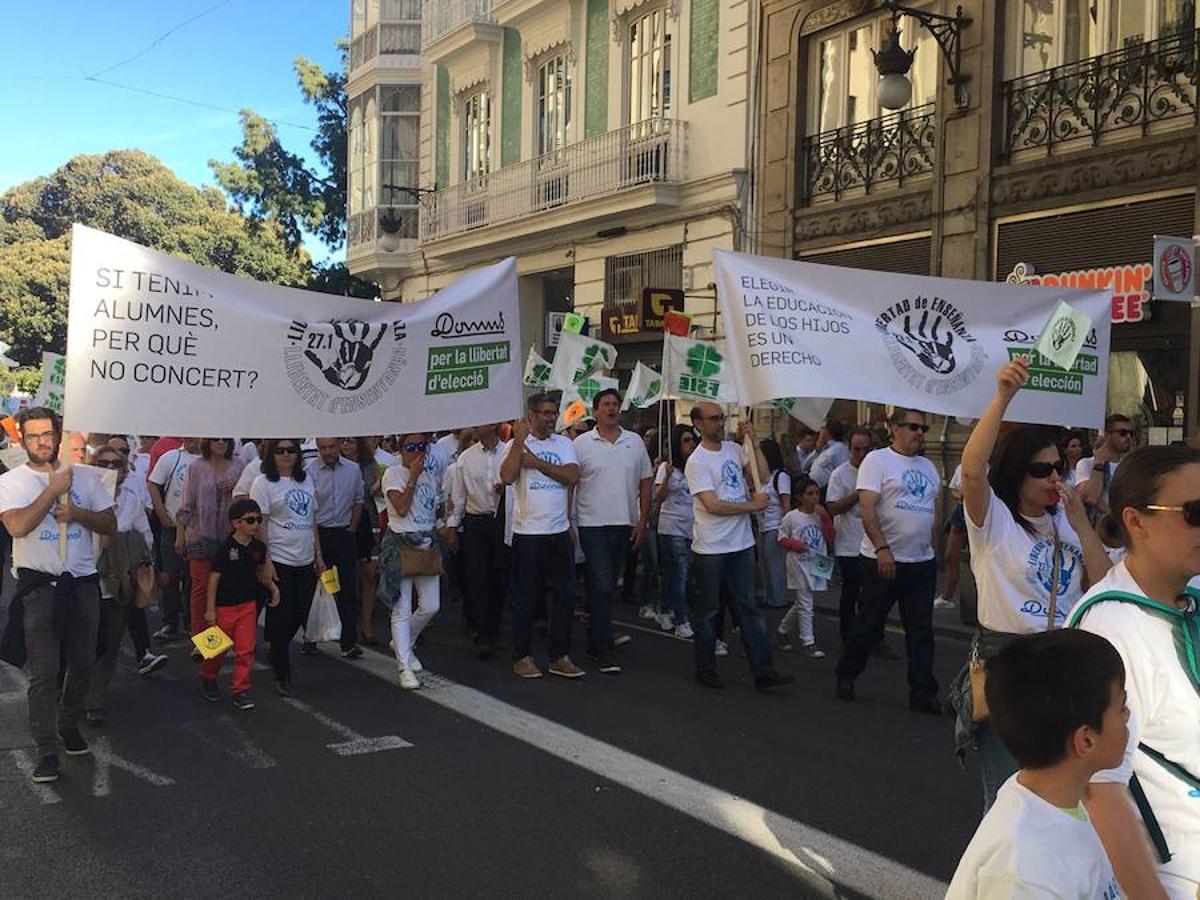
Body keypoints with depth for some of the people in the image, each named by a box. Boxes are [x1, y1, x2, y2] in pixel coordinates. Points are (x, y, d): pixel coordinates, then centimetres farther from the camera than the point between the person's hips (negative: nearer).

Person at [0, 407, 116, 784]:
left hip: (83, 582, 4)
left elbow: (110, 524, 6)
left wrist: (77, 513, -11)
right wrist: (54, 489, -18)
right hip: (39, 586, -3)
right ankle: (47, 750, 3)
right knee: (44, 671, -4)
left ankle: (69, 724, 33)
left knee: (83, 664, 12)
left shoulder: (84, 477, 7)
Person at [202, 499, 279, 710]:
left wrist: (272, 587, 2)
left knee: (246, 649, 0)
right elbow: (213, 579, -13)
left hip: (248, 605, 4)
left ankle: (241, 690, 9)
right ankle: (207, 679, 38)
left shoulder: (258, 547, 0)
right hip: (224, 606, -4)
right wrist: (210, 609, -13)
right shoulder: (226, 549, -16)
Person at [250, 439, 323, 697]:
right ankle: (282, 676, 8)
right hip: (279, 561, -6)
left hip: (306, 562, 6)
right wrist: (266, 562, -15)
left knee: (298, 617, 10)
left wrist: (318, 555, 13)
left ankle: (276, 654, 33)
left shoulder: (306, 479, 12)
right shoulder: (264, 483, -6)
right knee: (281, 619, -1)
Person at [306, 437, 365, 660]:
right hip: (317, 533, -2)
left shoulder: (353, 470, 3)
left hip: (344, 535, 3)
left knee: (348, 589, 0)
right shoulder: (309, 471, -9)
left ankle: (349, 642, 2)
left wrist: (352, 530, 7)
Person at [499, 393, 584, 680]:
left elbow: (572, 476, -8)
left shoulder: (564, 444, 8)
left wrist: (537, 462, -11)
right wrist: (520, 440, -18)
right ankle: (522, 657, 16)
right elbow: (507, 476, -20)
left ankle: (560, 657, 16)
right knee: (526, 598, 4)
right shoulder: (518, 444, -2)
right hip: (527, 532, -4)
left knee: (565, 595, 6)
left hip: (560, 531, 4)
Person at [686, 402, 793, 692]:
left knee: (749, 608, 7)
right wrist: (753, 505, -12)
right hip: (711, 548, -6)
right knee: (707, 611, 7)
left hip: (742, 543, 6)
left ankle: (763, 671, 8)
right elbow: (713, 505, -19)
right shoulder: (696, 462, -12)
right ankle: (705, 668, 20)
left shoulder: (733, 449, 8)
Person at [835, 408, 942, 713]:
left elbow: (935, 511, 20)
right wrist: (882, 549, -22)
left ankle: (923, 693, 10)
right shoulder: (877, 460, -6)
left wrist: (936, 547, 11)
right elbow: (868, 509, -15)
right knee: (869, 623, 5)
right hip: (884, 560, -6)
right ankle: (846, 676, 23)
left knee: (921, 630, 6)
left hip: (923, 562, 6)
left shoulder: (928, 466, 14)